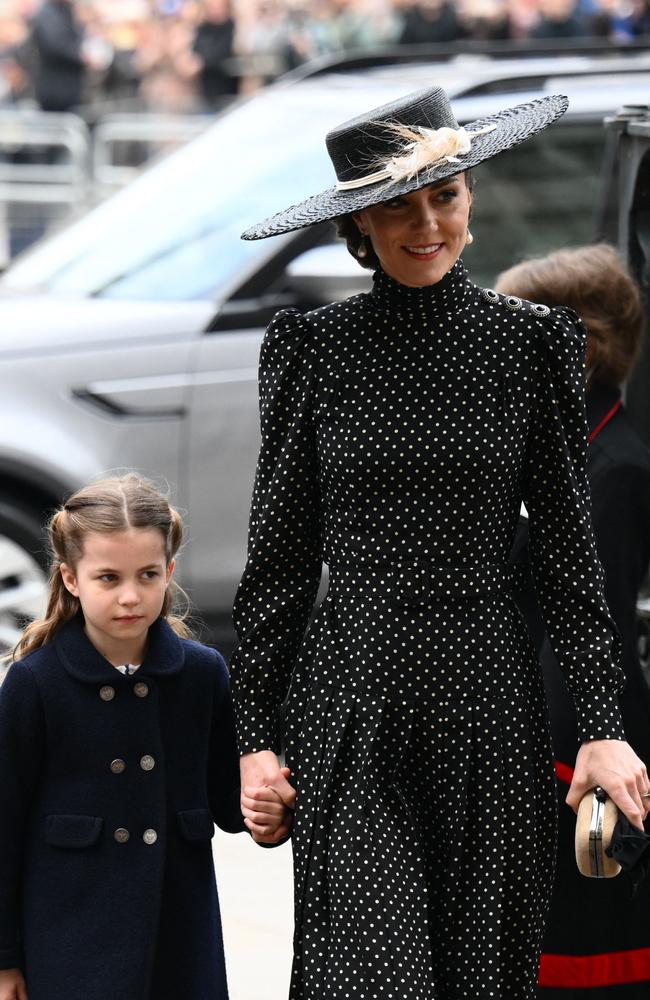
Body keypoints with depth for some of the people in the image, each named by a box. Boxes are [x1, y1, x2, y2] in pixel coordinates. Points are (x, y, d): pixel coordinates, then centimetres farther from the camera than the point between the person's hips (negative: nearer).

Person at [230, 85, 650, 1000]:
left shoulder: (531, 341, 3)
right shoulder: (314, 349, 3)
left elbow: (566, 547, 4)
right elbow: (279, 556, 7)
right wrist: (255, 735, 3)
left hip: (492, 695, 1)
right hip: (349, 706, -1)